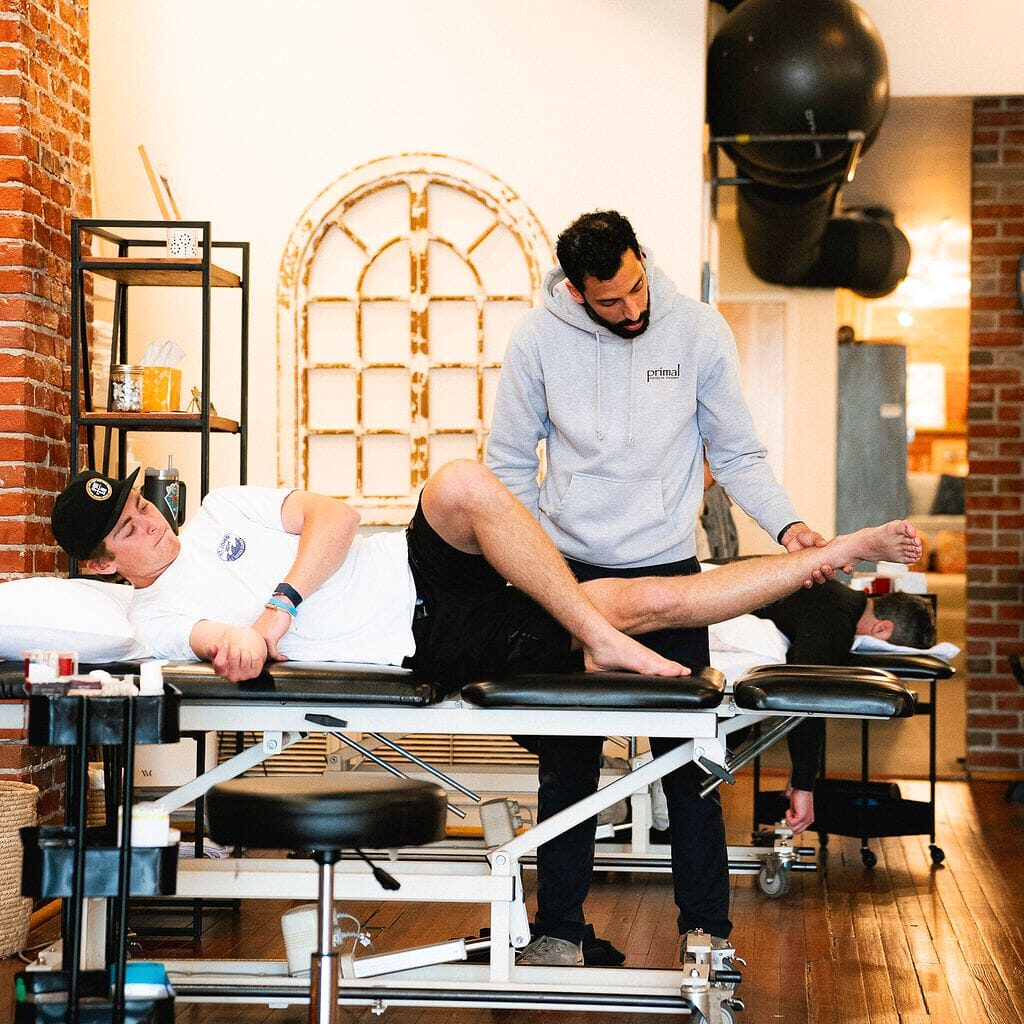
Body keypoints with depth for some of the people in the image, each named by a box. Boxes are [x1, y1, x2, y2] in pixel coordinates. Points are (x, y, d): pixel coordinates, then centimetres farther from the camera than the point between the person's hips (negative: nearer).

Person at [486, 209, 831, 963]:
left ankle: (706, 927, 15)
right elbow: (511, 463, 5)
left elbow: (737, 453, 2)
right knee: (567, 765, 5)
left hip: (669, 571, 0)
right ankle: (559, 929, 18)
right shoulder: (538, 340, -4)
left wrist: (785, 522, -14)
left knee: (688, 761, 1)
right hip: (570, 574, 0)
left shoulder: (699, 330, -4)